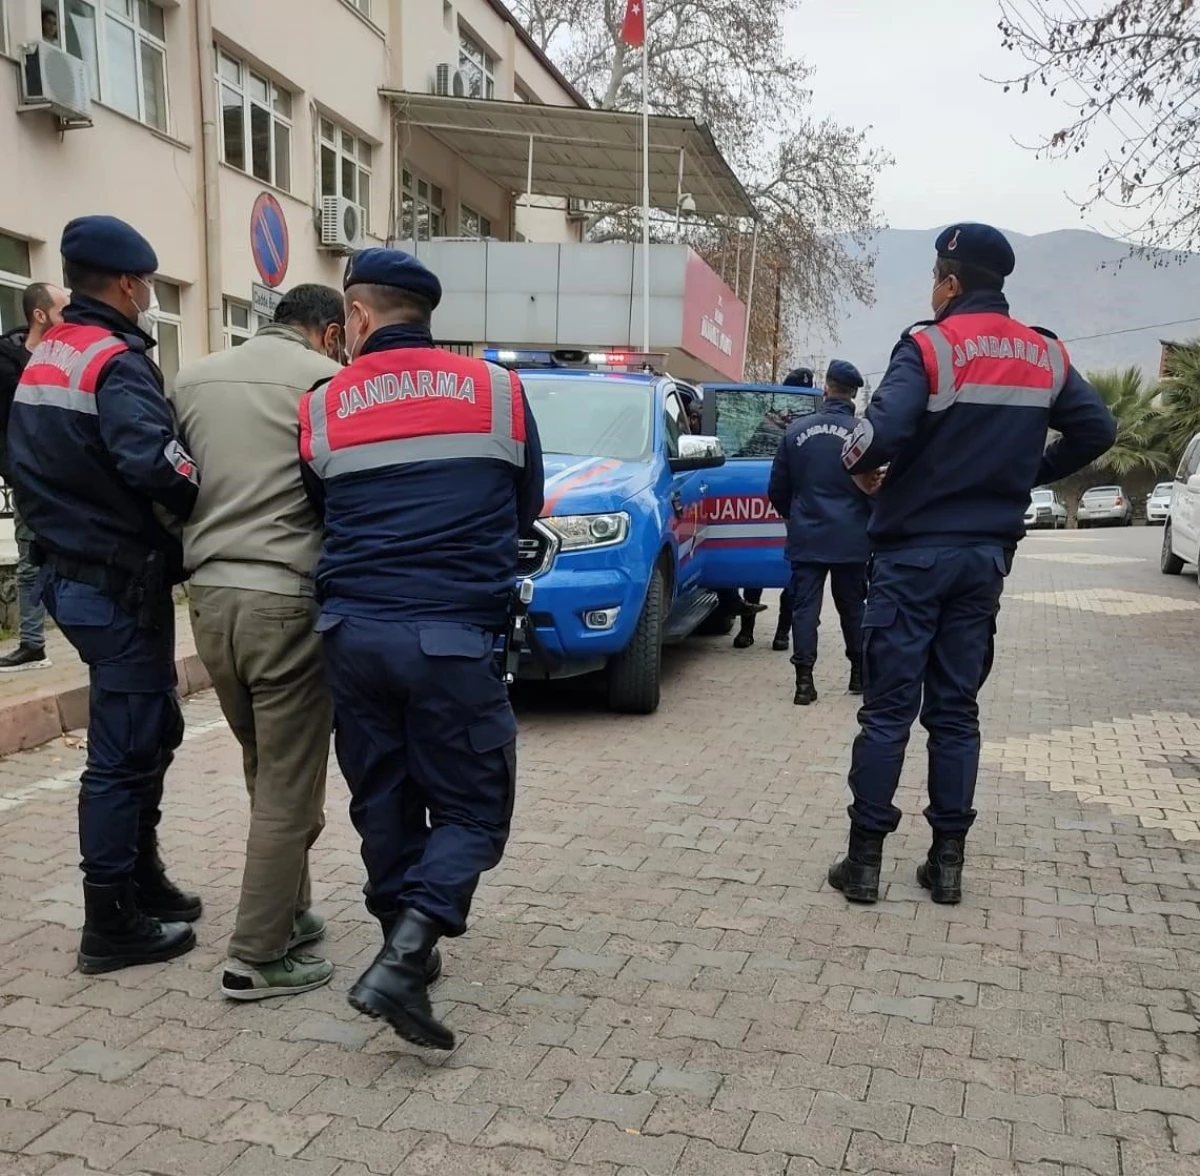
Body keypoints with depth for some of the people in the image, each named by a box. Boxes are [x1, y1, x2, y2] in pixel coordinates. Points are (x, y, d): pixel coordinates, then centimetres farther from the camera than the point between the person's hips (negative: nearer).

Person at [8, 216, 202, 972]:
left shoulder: (44, 359, 13)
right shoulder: (117, 363, -17)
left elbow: (28, 463, 15)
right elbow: (156, 466, -33)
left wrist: (67, 524, 11)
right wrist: (206, 503, -16)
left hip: (72, 572, 10)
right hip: (121, 585, -10)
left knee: (153, 729, 20)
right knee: (126, 752, 0)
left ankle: (141, 879, 31)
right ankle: (112, 925, 11)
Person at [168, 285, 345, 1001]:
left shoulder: (193, 379, 14)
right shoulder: (326, 381, -5)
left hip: (209, 597, 7)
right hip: (287, 600, -7)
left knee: (267, 774, 20)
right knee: (289, 787, 2)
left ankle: (289, 911, 31)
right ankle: (261, 958, 9)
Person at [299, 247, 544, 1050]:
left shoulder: (321, 409, 4)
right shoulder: (499, 392, 4)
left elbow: (323, 514, 14)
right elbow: (527, 510, 15)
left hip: (353, 634, 3)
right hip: (453, 637, -2)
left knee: (384, 802, 18)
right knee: (470, 809, 8)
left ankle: (407, 953, 28)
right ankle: (404, 959, -9)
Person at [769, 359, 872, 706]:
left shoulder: (796, 430, -1)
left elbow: (777, 489, 6)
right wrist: (870, 525, 14)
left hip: (806, 538, 0)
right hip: (851, 540, 0)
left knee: (805, 608, 2)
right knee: (852, 607, 14)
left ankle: (804, 681, -5)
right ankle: (859, 674, 24)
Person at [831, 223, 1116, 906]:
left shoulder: (930, 346, -12)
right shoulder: (1045, 355, 8)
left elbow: (882, 435, -25)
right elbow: (1097, 429, 10)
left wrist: (862, 468, -4)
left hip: (915, 552, -5)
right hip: (987, 555, 5)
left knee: (889, 710, 0)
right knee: (956, 709, 11)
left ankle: (865, 860, 6)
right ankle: (948, 861, 15)